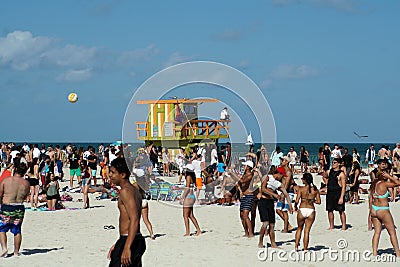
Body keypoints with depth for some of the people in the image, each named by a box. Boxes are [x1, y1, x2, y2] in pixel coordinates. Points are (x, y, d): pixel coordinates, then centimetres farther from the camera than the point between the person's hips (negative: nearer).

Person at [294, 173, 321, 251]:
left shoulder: (301, 189, -7)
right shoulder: (315, 190, 1)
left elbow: (297, 201, -12)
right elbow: (319, 202, 1)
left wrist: (295, 207, 8)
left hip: (302, 210, -1)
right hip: (311, 210, 1)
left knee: (299, 228, 21)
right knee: (307, 230, 8)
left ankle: (296, 246, 20)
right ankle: (305, 249, 8)